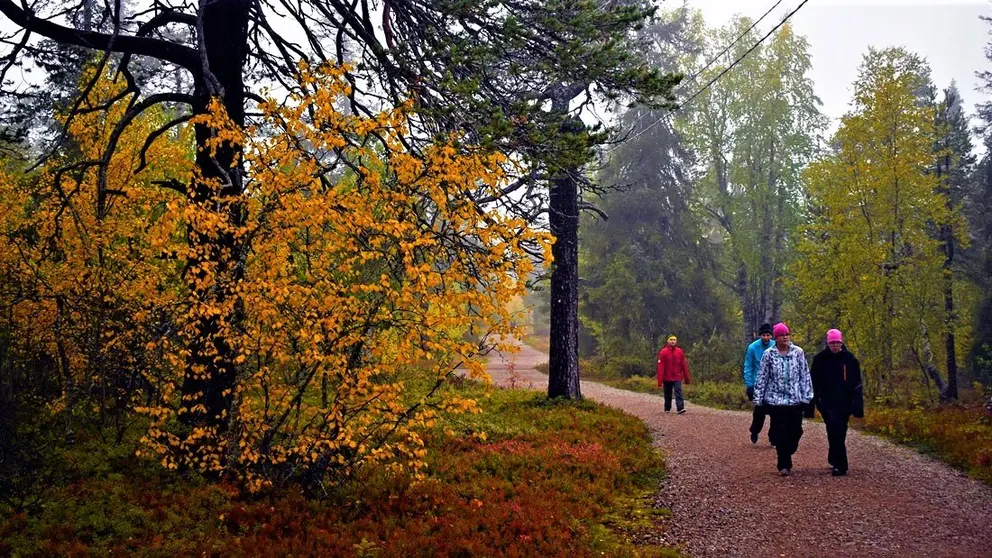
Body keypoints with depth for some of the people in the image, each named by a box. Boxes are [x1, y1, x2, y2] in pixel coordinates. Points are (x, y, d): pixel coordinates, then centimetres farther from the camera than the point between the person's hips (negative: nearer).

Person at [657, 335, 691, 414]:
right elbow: (660, 367, -9)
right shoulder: (663, 352, -6)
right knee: (668, 394, 11)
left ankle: (680, 408, -21)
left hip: (677, 377, 1)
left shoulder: (680, 352, 2)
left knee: (678, 391, -13)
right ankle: (667, 409, 25)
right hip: (667, 378, 0)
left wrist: (687, 378, 5)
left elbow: (684, 365, 5)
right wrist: (660, 380, -14)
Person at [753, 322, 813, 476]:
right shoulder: (769, 354, -2)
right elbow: (762, 377, 1)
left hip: (795, 399, 2)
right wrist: (758, 399, -1)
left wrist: (807, 397, 1)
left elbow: (805, 375, 4)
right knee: (780, 434, 0)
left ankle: (785, 460, 28)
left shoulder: (798, 352, 1)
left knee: (796, 432, 4)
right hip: (776, 400, -2)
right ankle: (784, 465, 10)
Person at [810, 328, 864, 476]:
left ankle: (835, 460, 30)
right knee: (835, 428, -18)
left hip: (844, 403, 2)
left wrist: (857, 405, -1)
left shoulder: (850, 359, 2)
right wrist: (814, 401, 0)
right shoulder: (820, 359, -1)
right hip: (828, 403, -2)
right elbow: (814, 382, 3)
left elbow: (857, 384, 4)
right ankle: (840, 465, -16)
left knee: (840, 432, 9)